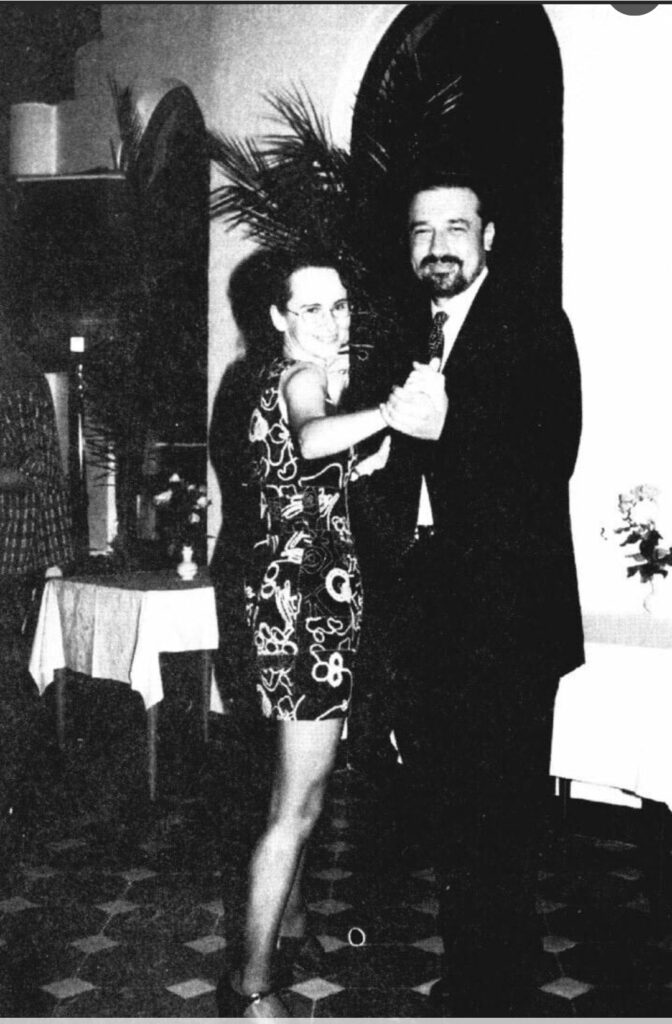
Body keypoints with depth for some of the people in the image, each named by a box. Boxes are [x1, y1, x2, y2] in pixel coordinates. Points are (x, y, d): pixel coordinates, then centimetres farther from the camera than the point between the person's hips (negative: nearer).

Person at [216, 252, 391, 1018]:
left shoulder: (300, 380, 14)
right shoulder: (300, 380, -16)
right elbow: (311, 439, -41)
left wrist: (370, 458, 11)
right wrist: (389, 411, -56)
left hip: (302, 590, 10)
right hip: (306, 596, -10)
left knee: (302, 779, 23)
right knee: (300, 802, -6)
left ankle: (287, 917, 41)